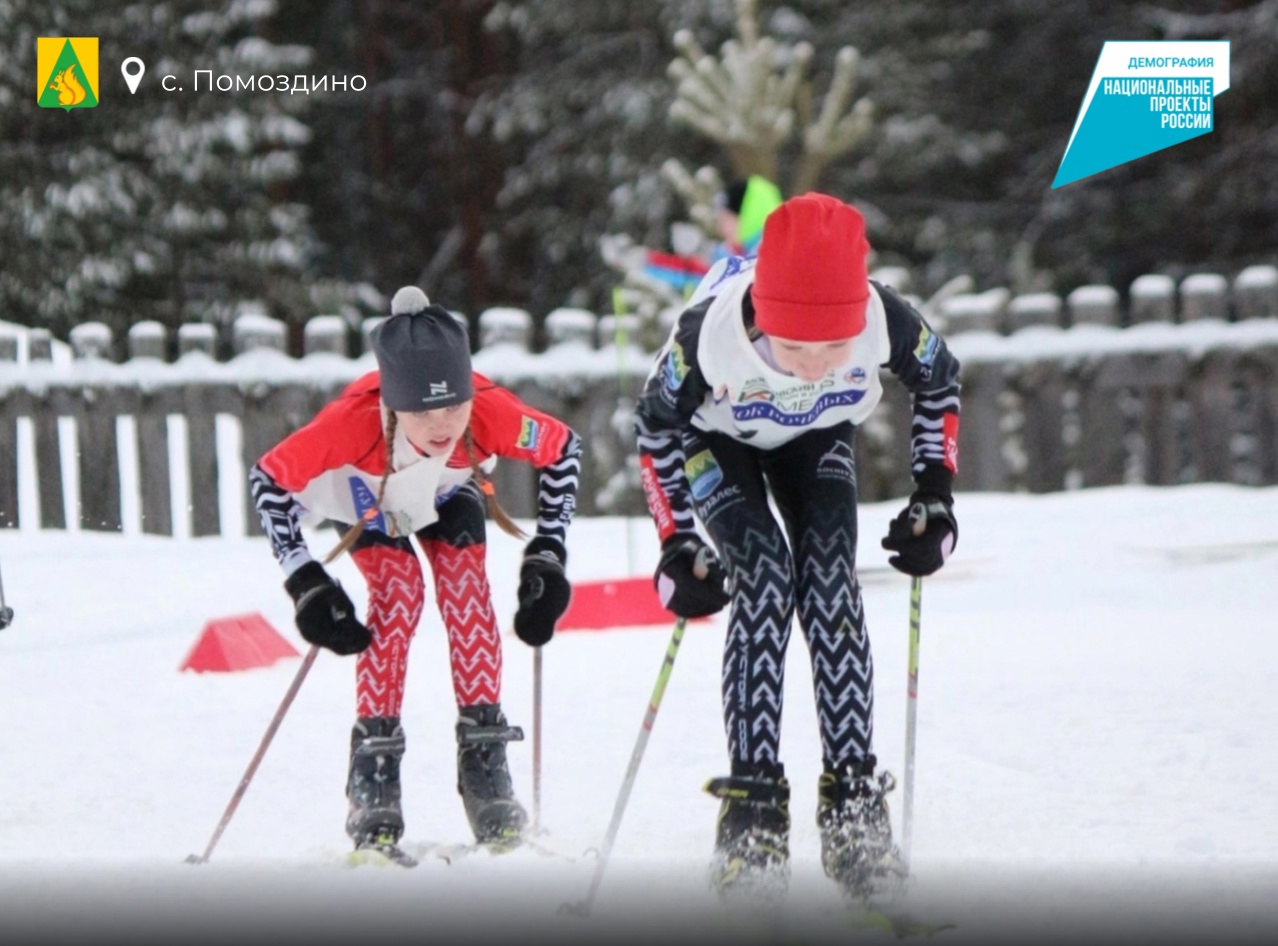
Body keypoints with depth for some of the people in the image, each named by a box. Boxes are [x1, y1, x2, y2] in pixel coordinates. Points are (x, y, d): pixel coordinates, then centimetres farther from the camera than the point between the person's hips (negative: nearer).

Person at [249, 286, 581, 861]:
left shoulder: (489, 413, -41)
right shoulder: (355, 421, -45)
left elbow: (564, 449, -19)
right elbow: (270, 479, -28)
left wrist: (548, 553, -22)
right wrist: (306, 582, -31)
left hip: (449, 494, 2)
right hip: (363, 499, -2)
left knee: (467, 585, -21)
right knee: (399, 590, -23)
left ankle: (484, 764, -13)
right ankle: (373, 788, -19)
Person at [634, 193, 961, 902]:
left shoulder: (883, 321, -37)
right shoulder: (709, 332, -41)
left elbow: (940, 384, -11)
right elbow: (654, 424, -19)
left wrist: (935, 494, -15)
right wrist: (677, 545, -22)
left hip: (819, 438, 2)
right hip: (719, 440, -2)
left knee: (830, 578, -18)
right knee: (764, 574, -22)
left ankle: (853, 802, -15)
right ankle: (751, 811, -22)